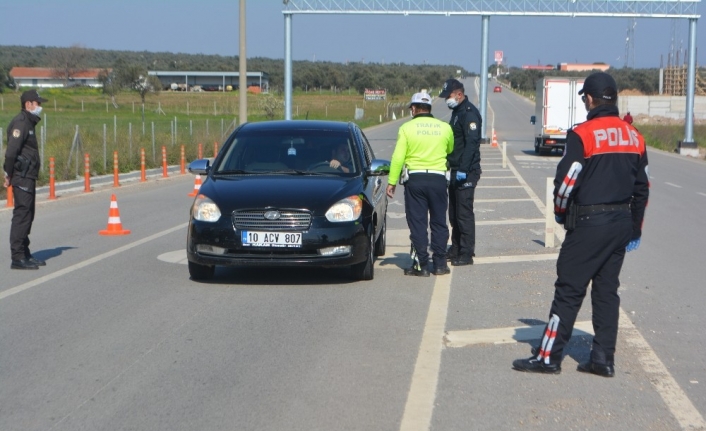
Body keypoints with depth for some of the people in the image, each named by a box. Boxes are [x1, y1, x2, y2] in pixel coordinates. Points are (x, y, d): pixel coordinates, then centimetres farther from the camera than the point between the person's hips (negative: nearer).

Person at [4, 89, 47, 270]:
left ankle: (25, 255, 22)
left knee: (27, 215, 14)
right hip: (22, 176, -10)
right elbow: (11, 151, -21)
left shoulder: (28, 122, 18)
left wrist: (9, 173, 14)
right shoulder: (21, 123, -14)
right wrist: (9, 175, -16)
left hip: (28, 176, 10)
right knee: (22, 214, -9)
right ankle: (17, 258, -8)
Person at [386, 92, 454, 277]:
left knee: (417, 223, 3)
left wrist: (392, 182, -2)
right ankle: (439, 264, 12)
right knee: (439, 223, 11)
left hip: (415, 179, -2)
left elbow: (398, 157, -7)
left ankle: (422, 265, 3)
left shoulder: (407, 128, -4)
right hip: (438, 178, 2)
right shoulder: (445, 128, 3)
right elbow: (450, 151, 20)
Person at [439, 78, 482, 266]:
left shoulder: (469, 113, -15)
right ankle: (456, 249, 23)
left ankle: (466, 253, -3)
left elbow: (471, 143, -23)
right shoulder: (457, 112, 16)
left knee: (464, 212, -7)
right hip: (456, 170, 10)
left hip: (466, 172, -10)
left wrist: (463, 170, -26)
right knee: (454, 212, 14)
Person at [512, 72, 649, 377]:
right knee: (607, 289, 11)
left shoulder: (582, 134, -13)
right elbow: (642, 187, 12)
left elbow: (566, 180, -14)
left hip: (589, 224, -6)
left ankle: (548, 356, 3)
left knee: (569, 289, -1)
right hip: (622, 223, 6)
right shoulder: (634, 137, 8)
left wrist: (560, 212, 6)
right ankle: (603, 359, 13)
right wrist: (635, 230, 19)